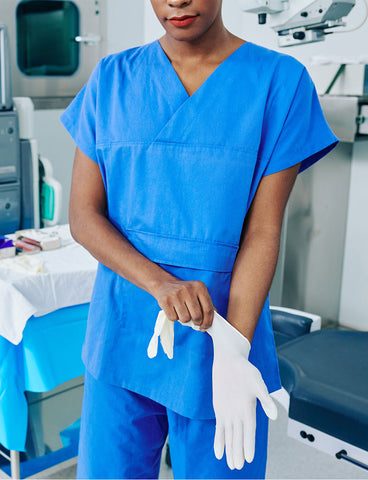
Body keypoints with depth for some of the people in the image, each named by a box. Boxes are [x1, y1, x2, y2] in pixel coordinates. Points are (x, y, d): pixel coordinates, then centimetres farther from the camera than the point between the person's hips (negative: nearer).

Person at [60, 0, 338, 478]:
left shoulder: (281, 81, -5)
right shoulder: (112, 78, 2)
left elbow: (262, 234, -8)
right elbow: (83, 217, -2)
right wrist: (160, 283, -18)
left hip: (221, 334, -2)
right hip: (121, 335, 2)